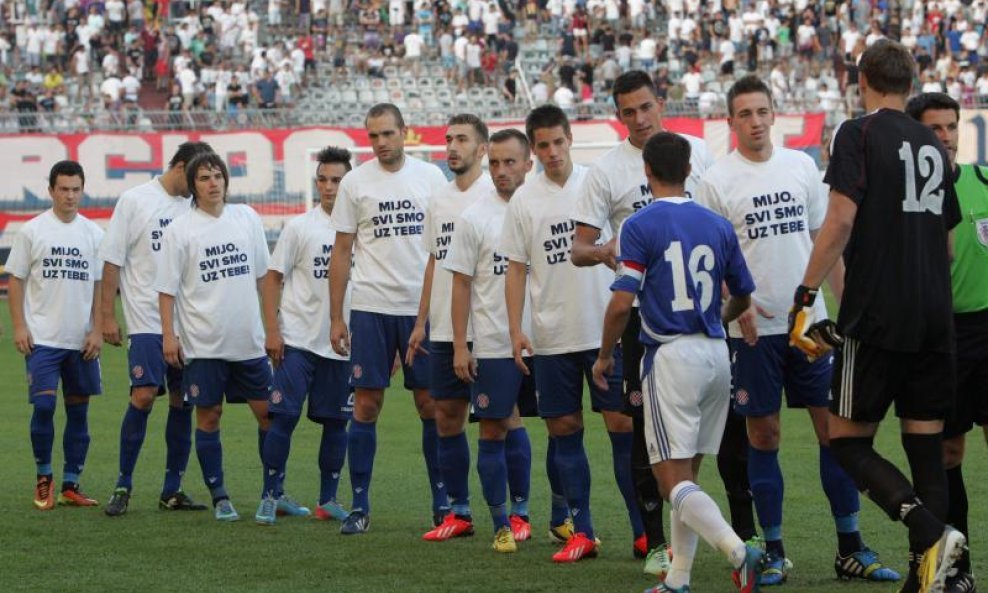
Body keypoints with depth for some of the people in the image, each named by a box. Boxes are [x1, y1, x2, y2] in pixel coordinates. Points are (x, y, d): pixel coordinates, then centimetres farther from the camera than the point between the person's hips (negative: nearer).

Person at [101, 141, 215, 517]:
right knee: (144, 396, -13)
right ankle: (123, 485, -3)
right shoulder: (135, 201, -2)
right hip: (146, 320, -5)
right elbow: (112, 261, -1)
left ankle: (172, 490, 10)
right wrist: (107, 316, -4)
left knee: (183, 402, 3)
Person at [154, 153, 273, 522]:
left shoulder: (247, 218, 7)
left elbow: (263, 274, 15)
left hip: (249, 338, 3)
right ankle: (219, 498, 9)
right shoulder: (180, 229, -4)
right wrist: (168, 336, -8)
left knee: (267, 411, 4)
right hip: (202, 342, -3)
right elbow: (167, 288, -3)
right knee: (209, 415, 1)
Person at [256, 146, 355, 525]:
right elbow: (273, 278, 2)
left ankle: (328, 501, 15)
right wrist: (272, 331, -7)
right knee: (284, 416, -6)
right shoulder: (300, 227, 0)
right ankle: (272, 496, 2)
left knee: (336, 421, 6)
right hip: (298, 339, -2)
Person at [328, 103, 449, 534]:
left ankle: (442, 501, 13)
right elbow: (342, 251, 6)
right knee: (366, 404, 0)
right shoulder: (355, 182, 3)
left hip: (424, 307, 1)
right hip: (371, 307, 0)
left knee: (431, 403, 3)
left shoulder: (431, 177, 4)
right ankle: (359, 506, 5)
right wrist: (335, 317, 2)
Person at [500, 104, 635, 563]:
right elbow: (516, 268, 8)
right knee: (564, 431, 4)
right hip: (551, 338, 2)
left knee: (623, 426, -4)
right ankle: (582, 533, 11)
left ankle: (644, 529, 1)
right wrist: (515, 329, 0)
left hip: (606, 330, -2)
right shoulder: (523, 200, 5)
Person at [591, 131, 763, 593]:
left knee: (673, 479, -6)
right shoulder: (718, 226, 7)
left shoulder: (640, 226, -9)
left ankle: (739, 551, -26)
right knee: (686, 475, 15)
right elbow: (742, 298, 17)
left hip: (670, 356, -6)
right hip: (716, 355, 6)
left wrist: (604, 356, 2)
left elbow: (621, 303, -14)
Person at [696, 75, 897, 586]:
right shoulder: (717, 180, -2)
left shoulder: (802, 166, 8)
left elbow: (825, 237, 13)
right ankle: (774, 552, 10)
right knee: (764, 436, 2)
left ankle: (851, 549, 8)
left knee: (834, 428, 1)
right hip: (753, 328, -3)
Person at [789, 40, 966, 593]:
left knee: (848, 442, 1)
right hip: (935, 319, 6)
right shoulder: (934, 145, 14)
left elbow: (841, 221, -15)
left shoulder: (859, 134, -5)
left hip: (878, 318, -6)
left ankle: (929, 531, -20)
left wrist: (806, 296, -11)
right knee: (927, 449, 7)